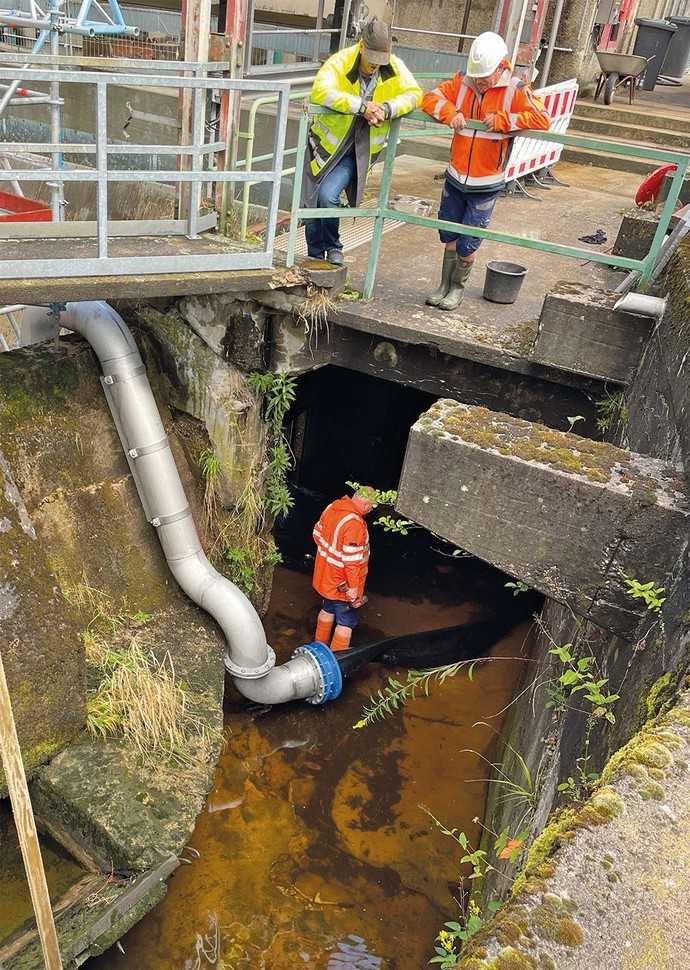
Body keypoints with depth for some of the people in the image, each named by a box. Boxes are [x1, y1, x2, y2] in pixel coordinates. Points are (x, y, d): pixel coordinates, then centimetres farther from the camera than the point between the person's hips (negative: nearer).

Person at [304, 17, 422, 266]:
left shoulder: (394, 67, -8)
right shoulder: (340, 62, -18)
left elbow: (414, 94, -8)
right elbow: (321, 92, -32)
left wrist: (388, 108, -28)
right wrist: (362, 106, -38)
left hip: (358, 152, 0)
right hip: (326, 145, 1)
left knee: (328, 195, -21)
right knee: (311, 202, 6)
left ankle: (333, 247, 5)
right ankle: (315, 259, 27)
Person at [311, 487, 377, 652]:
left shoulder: (331, 507, -6)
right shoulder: (354, 524, -32)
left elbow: (317, 534, 8)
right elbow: (351, 560, -29)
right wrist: (353, 588, -19)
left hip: (324, 575, 8)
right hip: (343, 585, -8)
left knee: (327, 610, 28)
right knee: (347, 622, 10)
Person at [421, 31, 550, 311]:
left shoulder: (515, 90, -9)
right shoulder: (462, 83, 0)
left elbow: (542, 119, -18)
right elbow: (430, 98, 0)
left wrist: (502, 120, -24)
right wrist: (450, 113, -19)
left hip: (485, 185, -4)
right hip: (455, 177, 4)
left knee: (467, 244, 2)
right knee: (449, 237, 14)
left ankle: (458, 288, 25)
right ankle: (445, 285, 31)